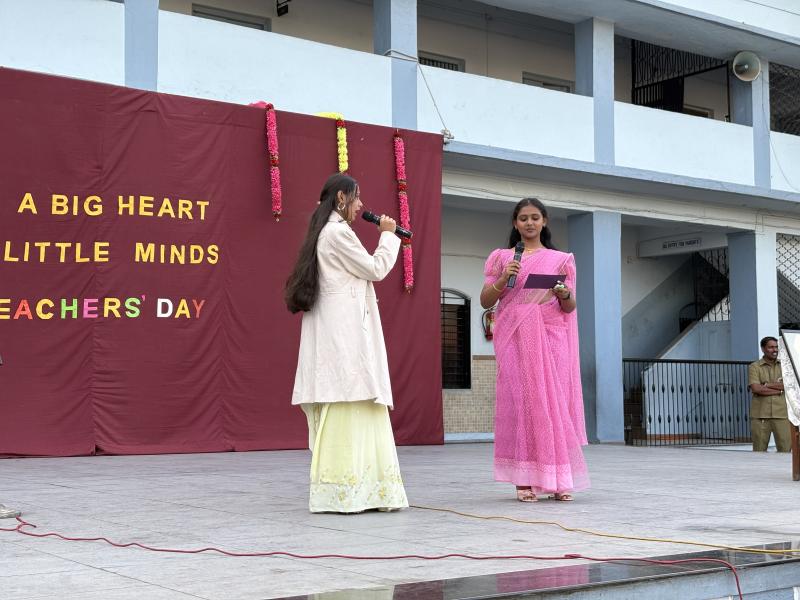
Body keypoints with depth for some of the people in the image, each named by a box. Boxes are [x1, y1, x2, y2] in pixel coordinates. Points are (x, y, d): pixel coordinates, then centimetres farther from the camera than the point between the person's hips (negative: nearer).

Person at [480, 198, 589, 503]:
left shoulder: (561, 259, 14)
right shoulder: (502, 257, 12)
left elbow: (570, 307, 11)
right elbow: (485, 301, 7)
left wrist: (564, 294, -11)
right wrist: (503, 279, -10)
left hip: (550, 337, 1)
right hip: (515, 337, -1)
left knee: (554, 401, -5)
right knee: (519, 399, -7)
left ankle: (558, 480, -1)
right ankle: (524, 480, -6)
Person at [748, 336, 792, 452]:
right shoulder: (754, 367, 4)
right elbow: (756, 388, -11)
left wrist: (767, 384, -6)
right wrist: (779, 390, -6)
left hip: (781, 413, 2)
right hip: (760, 415, -2)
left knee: (786, 449, -3)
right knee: (759, 451, 2)